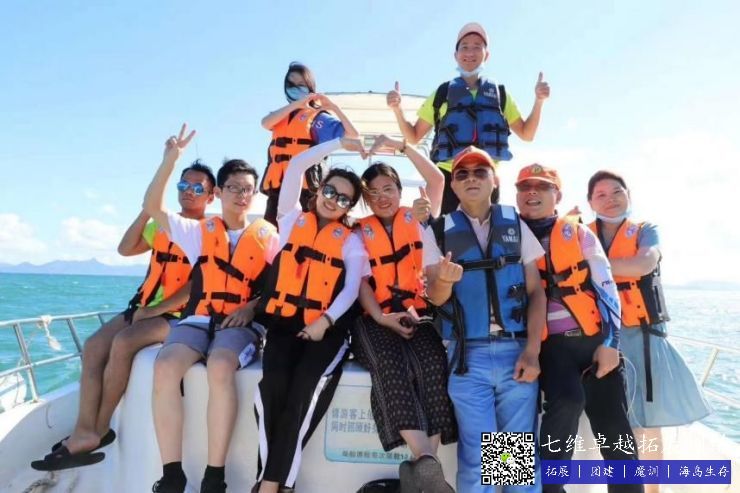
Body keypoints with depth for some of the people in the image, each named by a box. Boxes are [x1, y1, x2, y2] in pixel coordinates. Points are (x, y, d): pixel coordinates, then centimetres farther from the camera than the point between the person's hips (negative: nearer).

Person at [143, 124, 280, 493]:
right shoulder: (199, 232, 15)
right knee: (165, 367, -27)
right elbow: (152, 207, 6)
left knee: (220, 368, -34)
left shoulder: (268, 236, 10)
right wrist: (171, 159, -2)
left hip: (243, 322, -2)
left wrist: (252, 307, -11)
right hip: (198, 317, 3)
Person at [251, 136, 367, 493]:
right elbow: (296, 167, 11)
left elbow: (352, 288, 1)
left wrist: (325, 321, -16)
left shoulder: (351, 241, 14)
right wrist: (340, 144, 12)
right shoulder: (292, 220, 16)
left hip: (327, 328, 0)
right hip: (283, 322, 1)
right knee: (274, 384, -25)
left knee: (306, 387, -25)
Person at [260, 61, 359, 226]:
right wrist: (296, 104, -9)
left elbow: (352, 134, -4)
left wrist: (334, 107, -6)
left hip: (304, 184, -5)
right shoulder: (280, 115, 21)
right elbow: (265, 123, -4)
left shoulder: (318, 116, 7)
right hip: (277, 184, 5)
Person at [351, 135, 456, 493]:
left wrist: (400, 147, 2)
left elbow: (437, 179, 8)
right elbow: (361, 280, 5)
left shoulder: (417, 218, 18)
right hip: (376, 318, 0)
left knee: (432, 365, -30)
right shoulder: (360, 232, 16)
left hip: (417, 312, 1)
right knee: (391, 366, -32)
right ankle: (427, 463, -39)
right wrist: (380, 317, -12)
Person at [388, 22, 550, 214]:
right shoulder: (442, 93, 12)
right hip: (448, 177, -2)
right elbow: (413, 137, 11)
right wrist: (397, 109, -5)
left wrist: (538, 101, 2)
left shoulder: (499, 94, 16)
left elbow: (527, 134, 16)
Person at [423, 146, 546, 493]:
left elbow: (536, 291, 6)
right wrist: (444, 281, -24)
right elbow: (435, 298, 0)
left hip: (516, 351, 1)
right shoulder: (438, 231, 7)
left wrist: (532, 350, -6)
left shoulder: (516, 224, 9)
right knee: (476, 455, 2)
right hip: (468, 355, -1)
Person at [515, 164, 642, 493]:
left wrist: (610, 342, -3)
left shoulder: (578, 233, 9)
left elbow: (606, 288, 6)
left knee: (614, 427, 2)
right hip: (548, 343, -2)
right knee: (567, 401, -28)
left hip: (593, 339, 2)